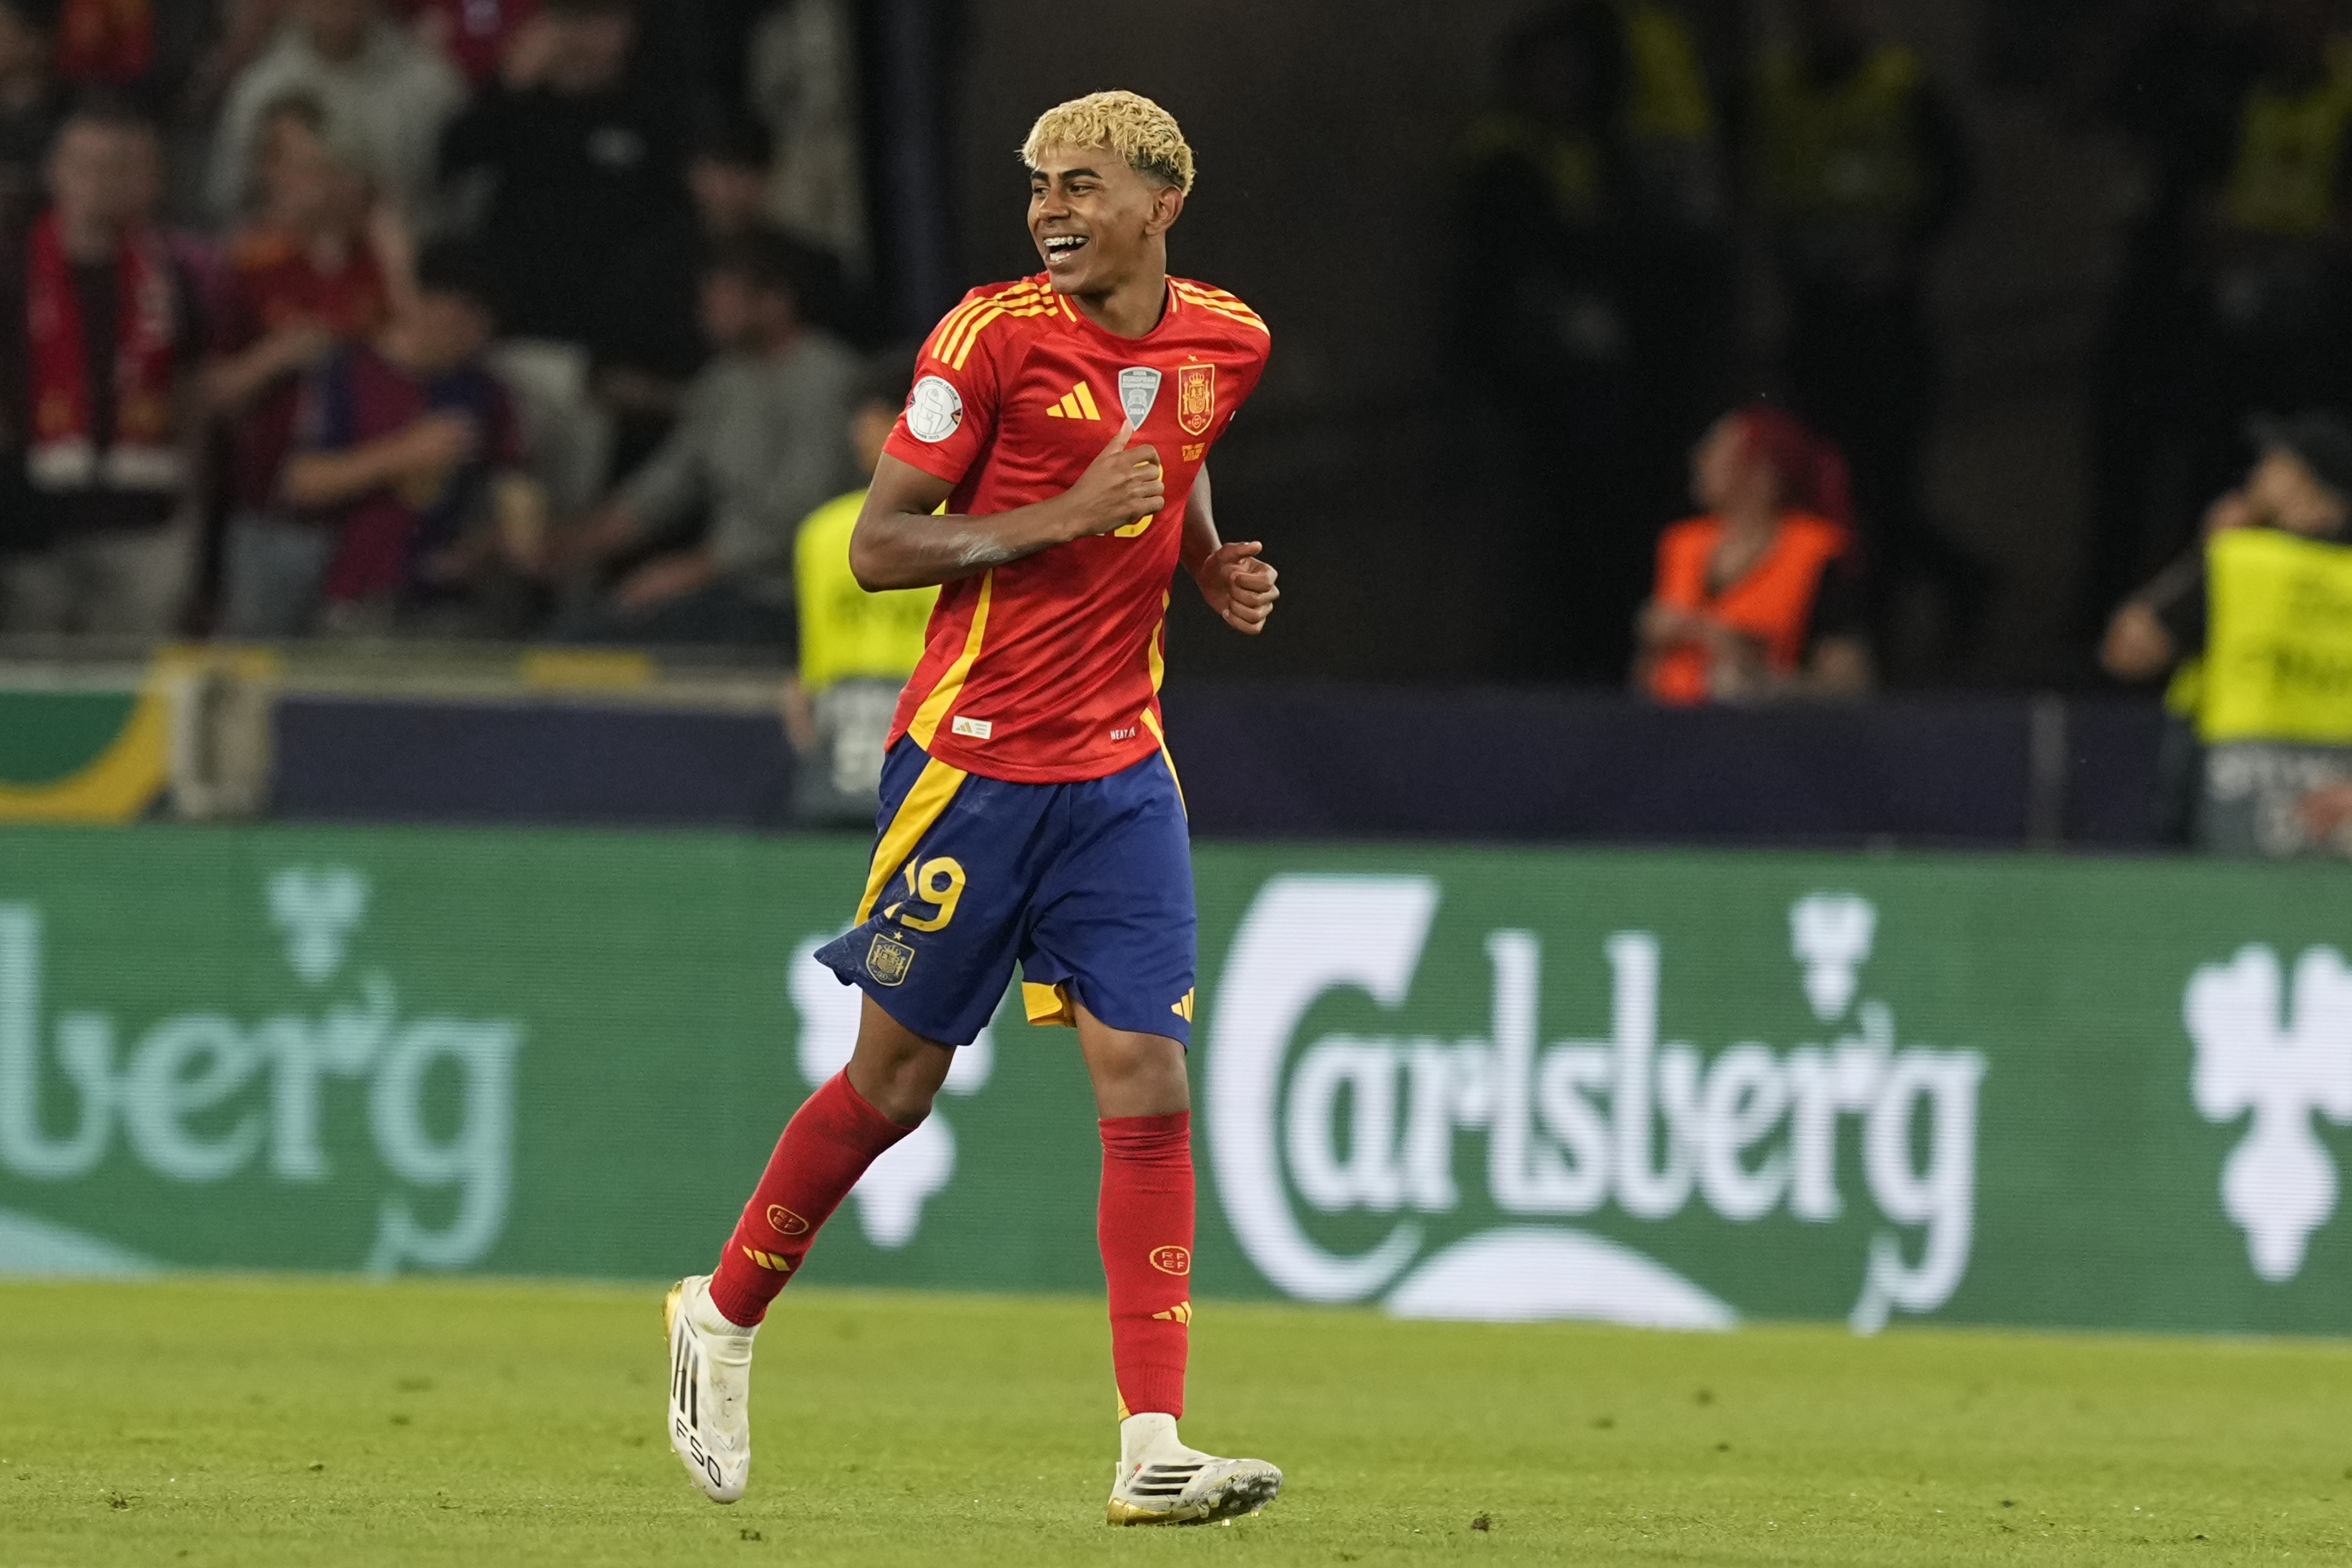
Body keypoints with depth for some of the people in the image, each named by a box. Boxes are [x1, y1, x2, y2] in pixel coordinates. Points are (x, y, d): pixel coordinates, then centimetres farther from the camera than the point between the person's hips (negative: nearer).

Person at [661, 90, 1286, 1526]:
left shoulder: (1226, 343, 5)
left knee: (1146, 1079, -7)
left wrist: (1218, 568, 7)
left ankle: (1155, 1450, -9)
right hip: (973, 755, -4)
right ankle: (722, 1321, 28)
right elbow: (877, 548, -10)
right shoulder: (996, 335, -11)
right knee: (898, 1077, 4)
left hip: (1122, 772, 4)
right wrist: (1061, 516, -20)